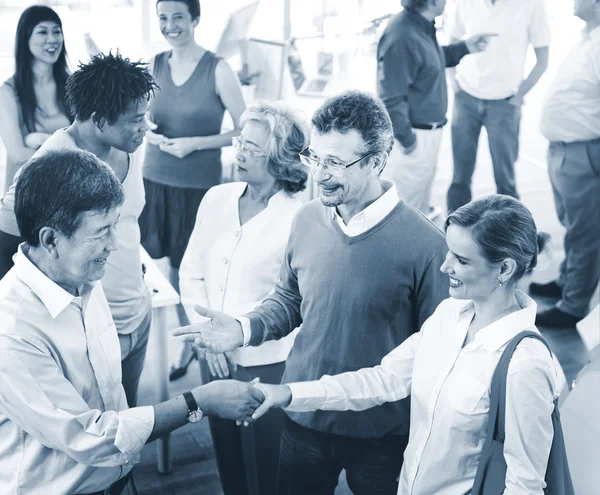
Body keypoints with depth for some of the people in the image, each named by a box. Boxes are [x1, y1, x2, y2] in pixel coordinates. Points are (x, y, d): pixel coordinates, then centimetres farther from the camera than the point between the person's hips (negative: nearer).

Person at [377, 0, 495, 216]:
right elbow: (390, 99, -29)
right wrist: (407, 140, -23)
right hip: (414, 136, -10)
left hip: (427, 133, 10)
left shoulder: (422, 27, 3)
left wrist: (465, 47, 13)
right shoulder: (402, 37, -29)